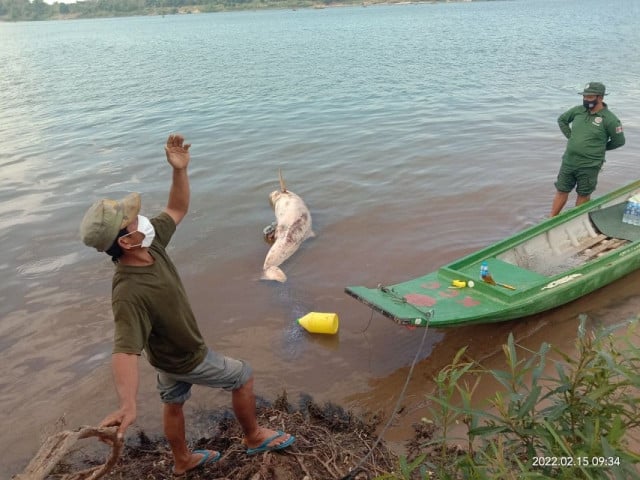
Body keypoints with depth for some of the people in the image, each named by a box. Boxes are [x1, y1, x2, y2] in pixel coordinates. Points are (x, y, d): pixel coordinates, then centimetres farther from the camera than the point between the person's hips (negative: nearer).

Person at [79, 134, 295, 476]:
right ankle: (254, 436, 36)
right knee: (242, 377, 11)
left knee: (173, 403, 27)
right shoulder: (129, 294, -42)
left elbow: (177, 210, -5)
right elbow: (124, 352, -51)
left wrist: (180, 170, -20)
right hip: (187, 358, -8)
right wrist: (128, 405, -65)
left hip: (168, 355, 8)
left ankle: (183, 460, 52)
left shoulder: (150, 245, -18)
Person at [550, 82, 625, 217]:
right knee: (561, 191, 11)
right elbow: (562, 120, 17)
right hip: (568, 161, 4)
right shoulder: (578, 110, 0)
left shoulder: (609, 119, -14)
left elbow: (619, 141, -6)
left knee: (583, 195, 11)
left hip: (589, 166, -4)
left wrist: (598, 148, 0)